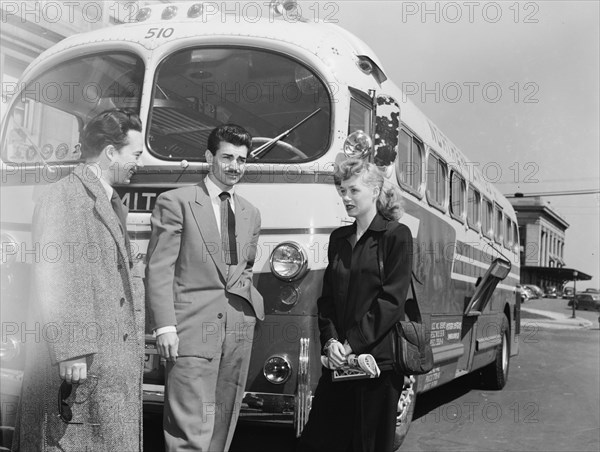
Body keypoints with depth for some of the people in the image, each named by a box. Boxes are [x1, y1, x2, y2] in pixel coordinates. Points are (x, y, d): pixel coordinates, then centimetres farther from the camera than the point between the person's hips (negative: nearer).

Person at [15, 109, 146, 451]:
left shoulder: (114, 204, 21)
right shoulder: (63, 198, -9)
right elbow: (54, 284, -17)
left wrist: (137, 349, 19)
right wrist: (70, 353, -21)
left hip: (118, 364, 9)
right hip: (80, 361, -9)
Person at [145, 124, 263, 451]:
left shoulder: (251, 214, 19)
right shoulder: (176, 202, 0)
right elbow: (158, 269, -5)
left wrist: (246, 291, 9)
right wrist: (165, 326, -12)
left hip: (239, 328, 6)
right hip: (193, 326, -6)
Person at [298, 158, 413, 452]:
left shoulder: (397, 235, -2)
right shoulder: (339, 238, 15)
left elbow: (392, 300, -10)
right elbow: (326, 297, 12)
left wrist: (352, 343, -14)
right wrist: (330, 340, -4)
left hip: (379, 358, -5)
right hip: (338, 361, 5)